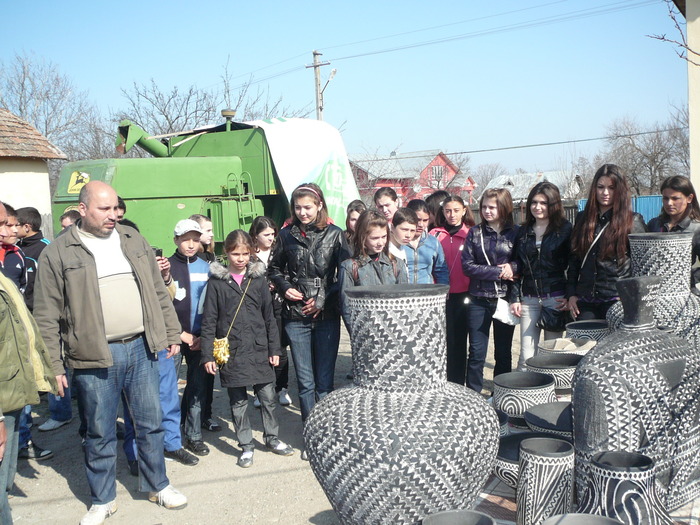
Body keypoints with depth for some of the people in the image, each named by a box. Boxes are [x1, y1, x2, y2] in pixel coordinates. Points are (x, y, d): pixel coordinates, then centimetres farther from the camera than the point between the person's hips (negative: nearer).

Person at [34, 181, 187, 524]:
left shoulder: (134, 242, 9)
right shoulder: (58, 254, -3)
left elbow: (159, 293, 14)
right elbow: (47, 317, -4)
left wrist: (171, 334, 12)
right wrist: (52, 366, -7)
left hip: (141, 349, 4)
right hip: (94, 358, -3)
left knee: (151, 423, 13)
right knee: (100, 434, 9)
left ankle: (158, 485, 31)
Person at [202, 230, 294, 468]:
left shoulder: (259, 279, 5)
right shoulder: (218, 282, -1)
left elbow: (269, 317, 9)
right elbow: (209, 322, -1)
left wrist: (274, 349, 6)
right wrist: (207, 355, -5)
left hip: (259, 350, 2)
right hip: (231, 352, -2)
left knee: (268, 396, 7)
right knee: (238, 401, 7)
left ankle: (272, 438, 27)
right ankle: (246, 446, 20)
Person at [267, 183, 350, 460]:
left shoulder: (335, 235, 0)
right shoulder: (286, 235, 5)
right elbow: (274, 269, 16)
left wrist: (323, 298, -9)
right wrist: (285, 287, -2)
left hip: (327, 316, -1)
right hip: (296, 317, 2)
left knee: (324, 382, 3)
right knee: (305, 382, 6)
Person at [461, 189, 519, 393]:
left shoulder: (515, 233, 1)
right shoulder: (475, 233, 3)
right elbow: (467, 265, -5)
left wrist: (513, 268, -17)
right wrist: (497, 272, -13)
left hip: (505, 298, 0)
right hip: (479, 300, 0)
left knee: (503, 352, 10)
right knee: (476, 352, 2)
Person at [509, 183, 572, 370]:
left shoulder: (565, 229, 1)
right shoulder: (524, 231, 12)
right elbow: (517, 267, 12)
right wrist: (514, 298, 5)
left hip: (555, 297, -3)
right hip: (529, 298, 3)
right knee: (526, 356, 2)